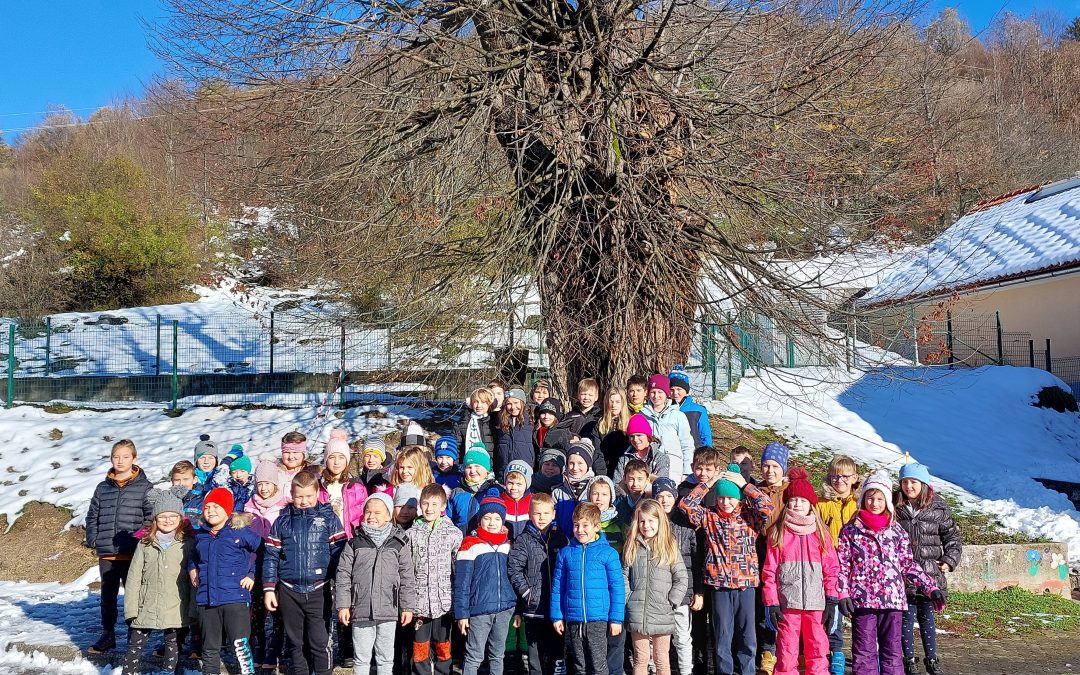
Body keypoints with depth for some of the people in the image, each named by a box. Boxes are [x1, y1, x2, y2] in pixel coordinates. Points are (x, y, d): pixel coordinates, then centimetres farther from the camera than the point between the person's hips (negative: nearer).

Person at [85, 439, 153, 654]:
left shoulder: (144, 487, -2)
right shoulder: (103, 488, 9)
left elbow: (151, 518, -4)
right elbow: (92, 516, 16)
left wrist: (143, 543, -10)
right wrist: (92, 539, 5)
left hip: (132, 554, -4)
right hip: (106, 554, 4)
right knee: (107, 595, 14)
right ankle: (107, 635, 26)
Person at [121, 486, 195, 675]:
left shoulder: (187, 543, -1)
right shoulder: (145, 544, 3)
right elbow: (134, 578, 3)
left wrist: (194, 610, -4)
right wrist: (131, 609, -3)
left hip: (176, 610, -1)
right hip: (147, 609, 2)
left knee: (173, 647, 9)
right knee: (135, 647, 9)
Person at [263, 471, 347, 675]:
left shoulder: (328, 518, -1)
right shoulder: (283, 521, 5)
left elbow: (339, 553, -1)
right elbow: (271, 556, 7)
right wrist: (269, 589, 2)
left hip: (318, 590, -2)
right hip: (289, 591, 3)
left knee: (320, 641, -4)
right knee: (295, 641, 13)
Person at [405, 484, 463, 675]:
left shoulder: (454, 533, 0)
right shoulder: (412, 534, 3)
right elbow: (406, 570, 2)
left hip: (444, 601, -1)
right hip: (419, 601, 1)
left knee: (442, 645, 9)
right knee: (420, 646, 8)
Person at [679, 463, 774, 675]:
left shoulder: (750, 517, 3)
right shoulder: (710, 518, 4)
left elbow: (767, 507, -15)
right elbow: (686, 505, -6)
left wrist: (744, 484, -11)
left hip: (746, 584, 0)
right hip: (719, 585, 0)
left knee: (747, 636, 8)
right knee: (722, 636, 8)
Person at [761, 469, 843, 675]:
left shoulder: (821, 533, 9)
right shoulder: (778, 533, 5)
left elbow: (832, 568, 6)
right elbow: (769, 571, 2)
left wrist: (832, 601, -1)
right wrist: (771, 603, -4)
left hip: (816, 603, 1)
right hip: (787, 603, -1)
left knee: (818, 651, 4)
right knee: (787, 652, 2)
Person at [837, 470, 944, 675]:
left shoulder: (896, 531, 8)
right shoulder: (851, 530, 3)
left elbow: (908, 564, 11)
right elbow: (841, 565, 1)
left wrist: (931, 588, 4)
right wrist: (843, 594, -8)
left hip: (893, 599, 2)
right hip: (862, 600, -2)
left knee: (892, 651, 7)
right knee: (864, 651, 4)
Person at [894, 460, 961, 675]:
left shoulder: (937, 508, 1)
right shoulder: (895, 508, -1)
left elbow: (952, 535, 10)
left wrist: (949, 560, 0)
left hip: (930, 574, 1)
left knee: (927, 617, 12)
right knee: (907, 617, 4)